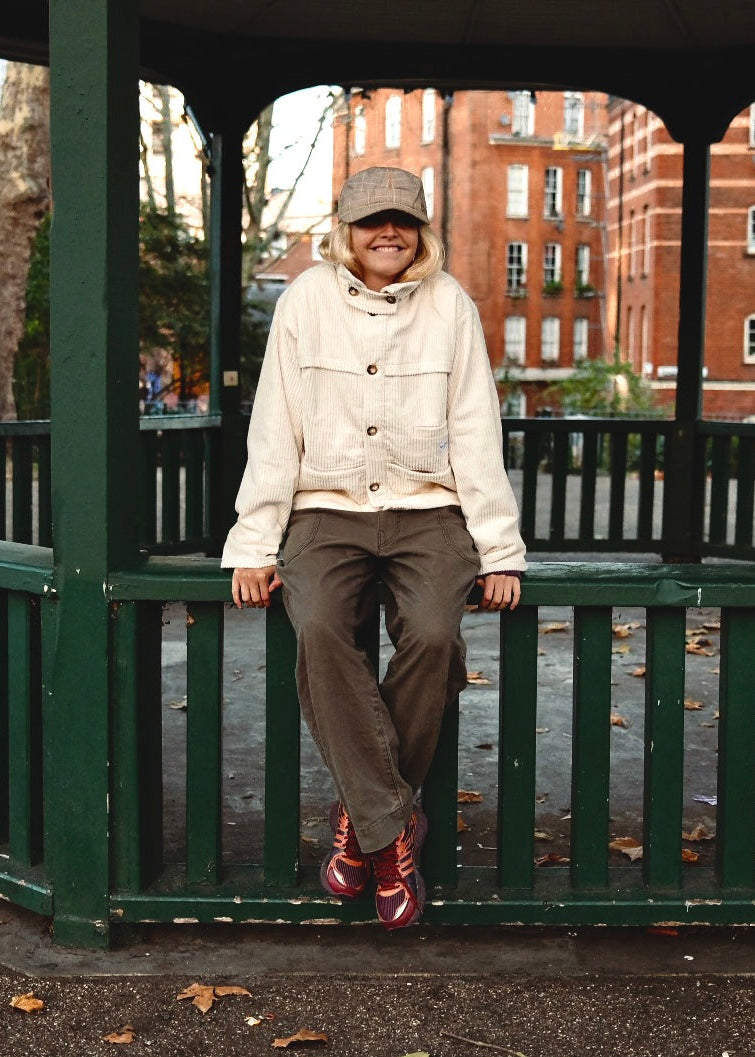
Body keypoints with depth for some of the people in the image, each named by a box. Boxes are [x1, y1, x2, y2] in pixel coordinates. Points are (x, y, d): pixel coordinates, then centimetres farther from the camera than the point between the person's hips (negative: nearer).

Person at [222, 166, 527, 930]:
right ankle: (393, 830, -19)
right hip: (327, 510, 0)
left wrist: (500, 549, -2)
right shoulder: (307, 299, 5)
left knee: (432, 637, -28)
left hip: (428, 510, 0)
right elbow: (275, 430, 4)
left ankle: (363, 817, -8)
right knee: (319, 632, -30)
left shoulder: (450, 305, 6)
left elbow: (476, 433, 5)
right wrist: (254, 545, -3)